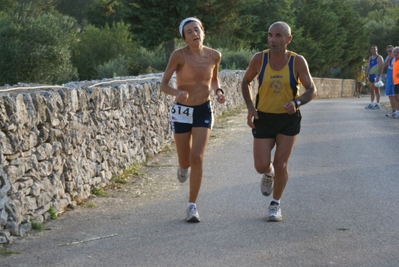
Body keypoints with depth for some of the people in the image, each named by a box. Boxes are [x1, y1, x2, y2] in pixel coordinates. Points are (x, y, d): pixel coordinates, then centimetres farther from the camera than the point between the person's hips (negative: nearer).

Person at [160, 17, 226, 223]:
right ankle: (183, 166, 49)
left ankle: (192, 206, -3)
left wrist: (218, 91, -5)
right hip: (181, 111, -1)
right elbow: (163, 85, -14)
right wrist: (177, 92, -35)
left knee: (197, 158, -13)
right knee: (185, 161, 8)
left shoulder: (214, 56, -5)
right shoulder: (179, 55, -15)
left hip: (203, 111, 1)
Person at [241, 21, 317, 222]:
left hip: (288, 119, -1)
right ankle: (269, 174, 35)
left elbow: (312, 90, -7)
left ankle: (275, 204, 21)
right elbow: (245, 82, 7)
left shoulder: (297, 62, -12)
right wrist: (250, 107, -7)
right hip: (264, 118, 1)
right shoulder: (259, 59, -9)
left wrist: (297, 102, -27)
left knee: (281, 164, -2)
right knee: (261, 166, -5)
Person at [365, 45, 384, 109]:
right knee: (371, 91, 9)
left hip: (376, 76, -7)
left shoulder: (379, 58, -7)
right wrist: (367, 75, 14)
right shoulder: (370, 58, 17)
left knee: (376, 90, -5)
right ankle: (371, 104, 13)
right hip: (371, 76, 7)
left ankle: (377, 104, -3)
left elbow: (381, 68, -14)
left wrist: (378, 76, -21)